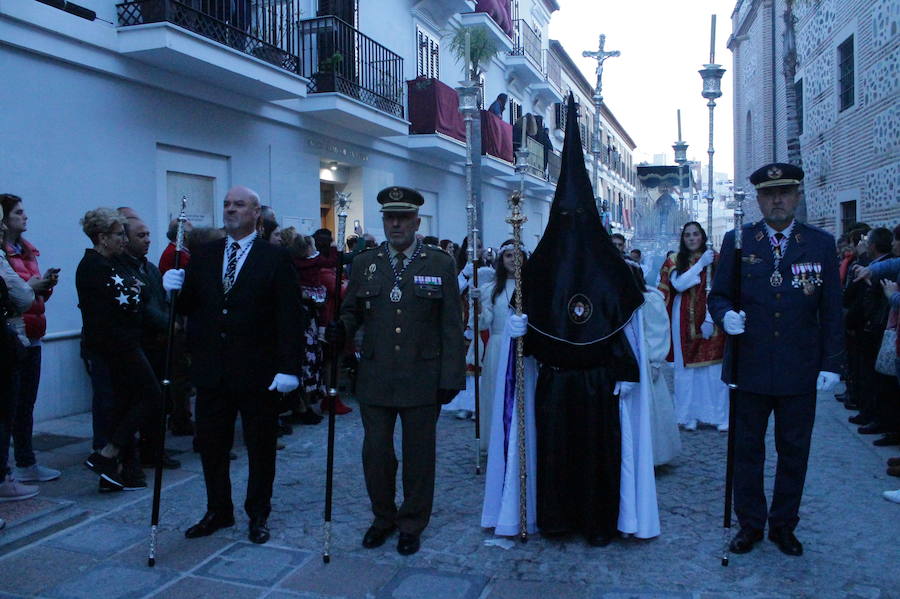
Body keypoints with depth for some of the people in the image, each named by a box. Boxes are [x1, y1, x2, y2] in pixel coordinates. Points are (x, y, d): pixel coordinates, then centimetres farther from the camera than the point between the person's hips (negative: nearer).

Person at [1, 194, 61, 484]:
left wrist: (46, 284, 4)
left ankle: (26, 463, 19)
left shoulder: (26, 251, 17)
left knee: (26, 404, 12)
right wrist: (28, 288, -18)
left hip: (31, 337, 8)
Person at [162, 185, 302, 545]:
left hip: (258, 373, -4)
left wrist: (289, 367, -15)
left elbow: (289, 316, -9)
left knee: (261, 448, 9)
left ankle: (258, 514, 26)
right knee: (211, 446, 12)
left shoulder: (275, 258, -4)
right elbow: (188, 308, 8)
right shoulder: (203, 256, 9)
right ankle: (218, 511, 31)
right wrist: (175, 290, -14)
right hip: (211, 370, 4)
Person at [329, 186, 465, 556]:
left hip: (422, 380, -2)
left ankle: (412, 525, 29)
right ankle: (383, 517, 32)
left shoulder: (441, 264, 0)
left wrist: (450, 378, -6)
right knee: (375, 452, 9)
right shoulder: (364, 264, 7)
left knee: (418, 455, 9)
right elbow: (351, 311, 13)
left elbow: (451, 327, -1)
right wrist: (341, 330, -11)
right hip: (375, 379, 2)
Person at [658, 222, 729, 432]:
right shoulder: (675, 261, 7)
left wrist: (710, 319, -11)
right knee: (686, 369, 2)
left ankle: (719, 416, 6)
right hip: (684, 321, 1)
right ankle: (689, 416, 10)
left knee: (714, 368, -2)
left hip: (710, 319, 0)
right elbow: (679, 284, -10)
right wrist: (701, 264, -14)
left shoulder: (715, 259, 5)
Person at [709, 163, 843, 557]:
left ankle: (783, 525, 27)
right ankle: (749, 524, 24)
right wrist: (726, 315, -17)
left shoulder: (821, 244, 3)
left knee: (794, 451, 11)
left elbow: (831, 310, 3)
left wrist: (831, 364, -2)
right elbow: (718, 294, 6)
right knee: (747, 449, 9)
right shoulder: (737, 241, 3)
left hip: (801, 371, 1)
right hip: (749, 366, 0)